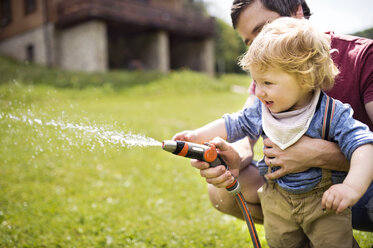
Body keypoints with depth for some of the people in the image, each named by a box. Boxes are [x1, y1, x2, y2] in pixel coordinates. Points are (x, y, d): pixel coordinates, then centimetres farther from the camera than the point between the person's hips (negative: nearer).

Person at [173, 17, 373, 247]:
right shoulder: (262, 111, -8)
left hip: (325, 200, -4)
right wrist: (197, 136, -3)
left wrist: (353, 187, -44)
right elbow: (234, 124, 4)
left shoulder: (332, 114, -22)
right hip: (277, 200, 4)